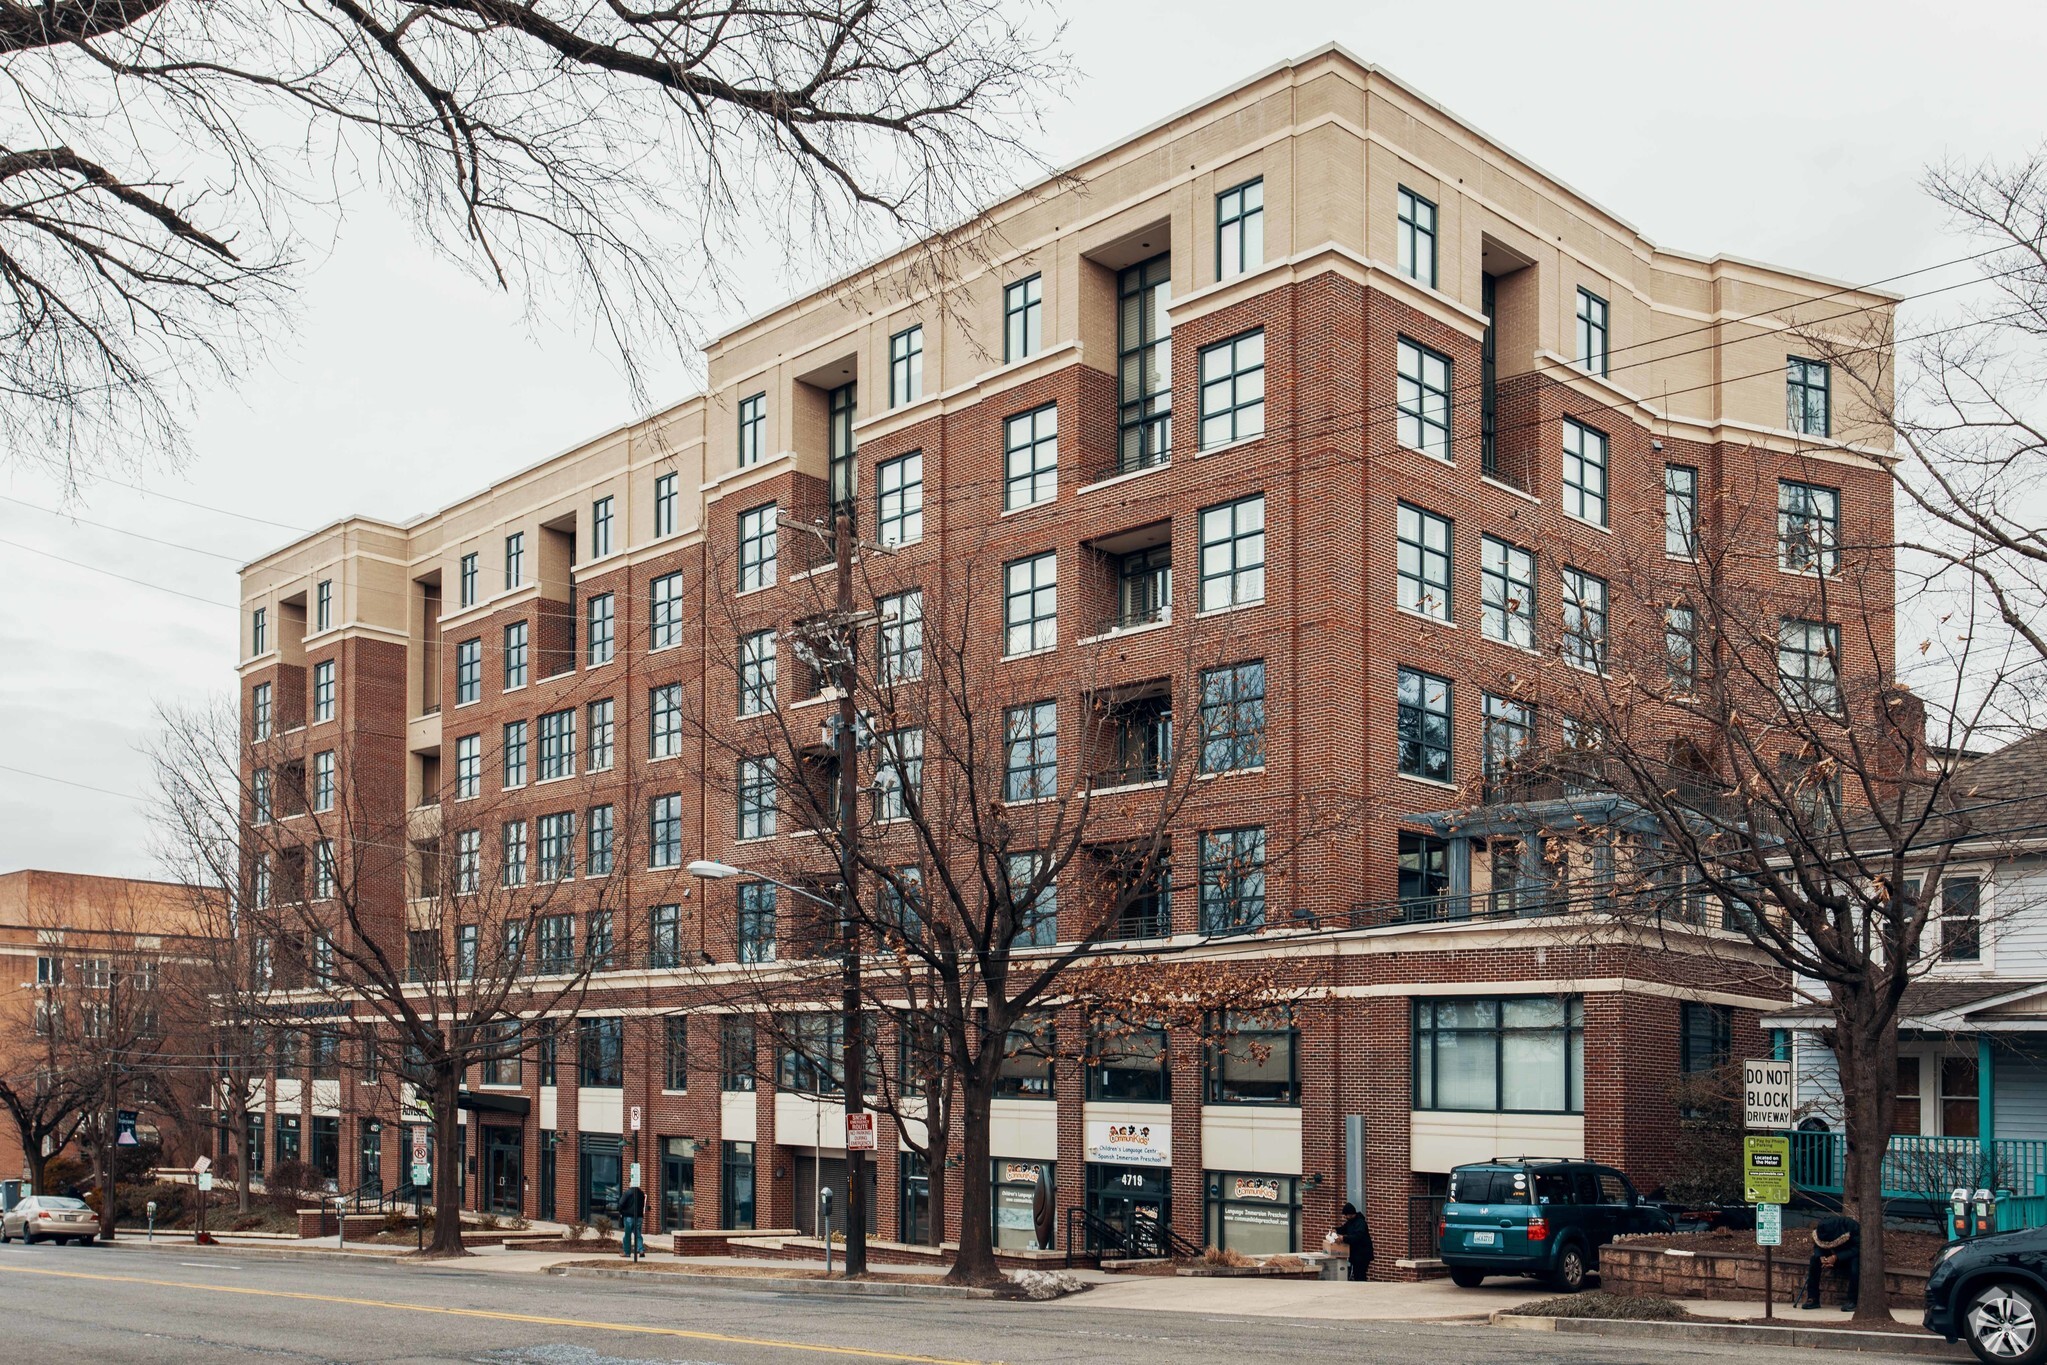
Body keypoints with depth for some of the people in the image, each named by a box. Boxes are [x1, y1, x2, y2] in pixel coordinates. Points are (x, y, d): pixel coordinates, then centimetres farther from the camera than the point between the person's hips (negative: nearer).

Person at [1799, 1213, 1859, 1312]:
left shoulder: (1852, 1226, -30)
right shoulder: (1821, 1228, -18)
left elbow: (1856, 1248, -30)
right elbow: (1817, 1246, -9)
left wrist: (1836, 1257, -38)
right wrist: (1821, 1257, -32)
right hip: (1835, 1256, 4)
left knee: (1855, 1263, -37)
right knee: (1814, 1260, -19)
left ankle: (1851, 1300, -27)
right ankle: (1813, 1298, -13)